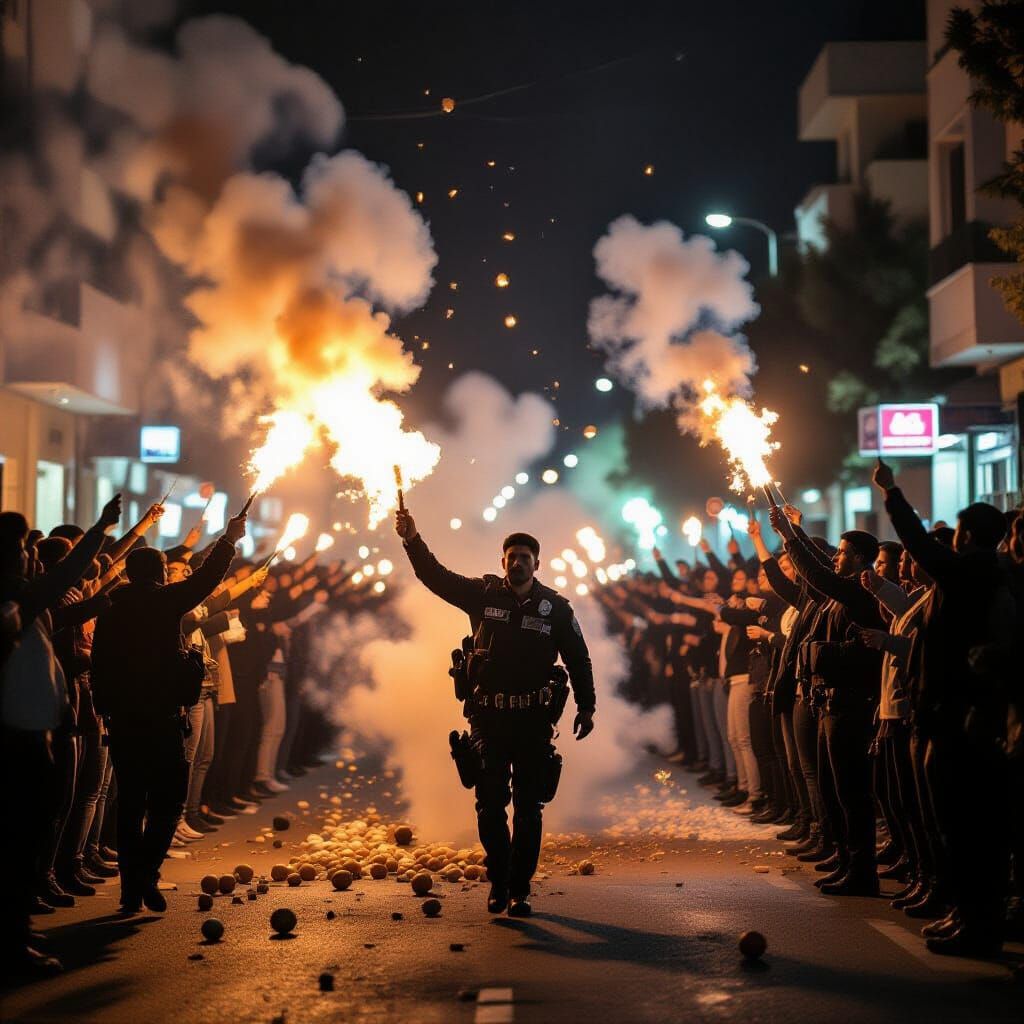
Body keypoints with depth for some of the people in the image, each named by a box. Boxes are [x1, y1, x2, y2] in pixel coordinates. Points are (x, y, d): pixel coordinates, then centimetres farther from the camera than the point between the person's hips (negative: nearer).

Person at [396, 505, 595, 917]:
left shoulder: (555, 607, 2)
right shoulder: (484, 594, 3)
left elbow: (578, 659, 10)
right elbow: (436, 577, -3)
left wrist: (586, 706, 7)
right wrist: (413, 540, -16)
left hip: (533, 720, -1)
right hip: (489, 717, 1)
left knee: (528, 809, 2)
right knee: (490, 806, 2)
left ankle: (520, 889, 10)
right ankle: (498, 882, 18)